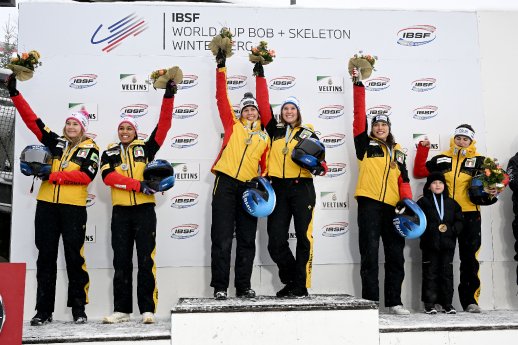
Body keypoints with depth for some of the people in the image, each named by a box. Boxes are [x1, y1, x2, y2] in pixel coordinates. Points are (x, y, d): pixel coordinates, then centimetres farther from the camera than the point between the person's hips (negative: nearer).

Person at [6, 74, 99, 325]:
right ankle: (44, 310, 13)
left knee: (74, 257, 1)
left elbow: (87, 175, -11)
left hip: (73, 208, -4)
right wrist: (14, 93, 3)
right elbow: (32, 120, 9)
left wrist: (54, 175, -14)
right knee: (46, 257, 6)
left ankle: (78, 309, 11)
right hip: (47, 205, 4)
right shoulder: (56, 142, 13)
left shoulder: (90, 149, 3)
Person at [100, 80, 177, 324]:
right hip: (120, 212, 2)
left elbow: (163, 126, -3)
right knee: (121, 261, 5)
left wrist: (168, 97, -11)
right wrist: (139, 185, -18)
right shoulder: (109, 153, 11)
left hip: (144, 209, -2)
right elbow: (108, 176, -8)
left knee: (146, 260, -3)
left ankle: (148, 309, 1)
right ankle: (122, 309, 12)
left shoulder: (145, 148, 9)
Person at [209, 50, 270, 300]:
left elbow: (264, 166, 17)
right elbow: (222, 98, 6)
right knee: (222, 238, -4)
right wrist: (221, 67, 3)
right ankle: (220, 287, 2)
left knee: (247, 240, 6)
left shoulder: (264, 136, 17)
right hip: (226, 183, -3)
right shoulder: (232, 125, 11)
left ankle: (243, 287, 14)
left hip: (248, 188, 3)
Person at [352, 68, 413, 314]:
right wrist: (358, 84, 3)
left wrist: (407, 201, -2)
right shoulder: (365, 144, 11)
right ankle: (370, 301, -1)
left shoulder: (398, 152, 21)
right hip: (369, 203, -4)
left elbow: (403, 179, 14)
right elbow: (359, 114, 5)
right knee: (369, 253, -5)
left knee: (395, 254, 5)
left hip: (392, 206, 4)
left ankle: (394, 301, 12)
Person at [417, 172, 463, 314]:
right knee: (430, 273, -1)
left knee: (447, 273, 6)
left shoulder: (451, 203, 15)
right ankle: (429, 304, 4)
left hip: (447, 244, 3)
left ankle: (447, 303, 13)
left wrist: (452, 230, -7)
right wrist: (432, 229, -14)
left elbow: (459, 221, 11)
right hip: (430, 244, -3)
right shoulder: (423, 202, 5)